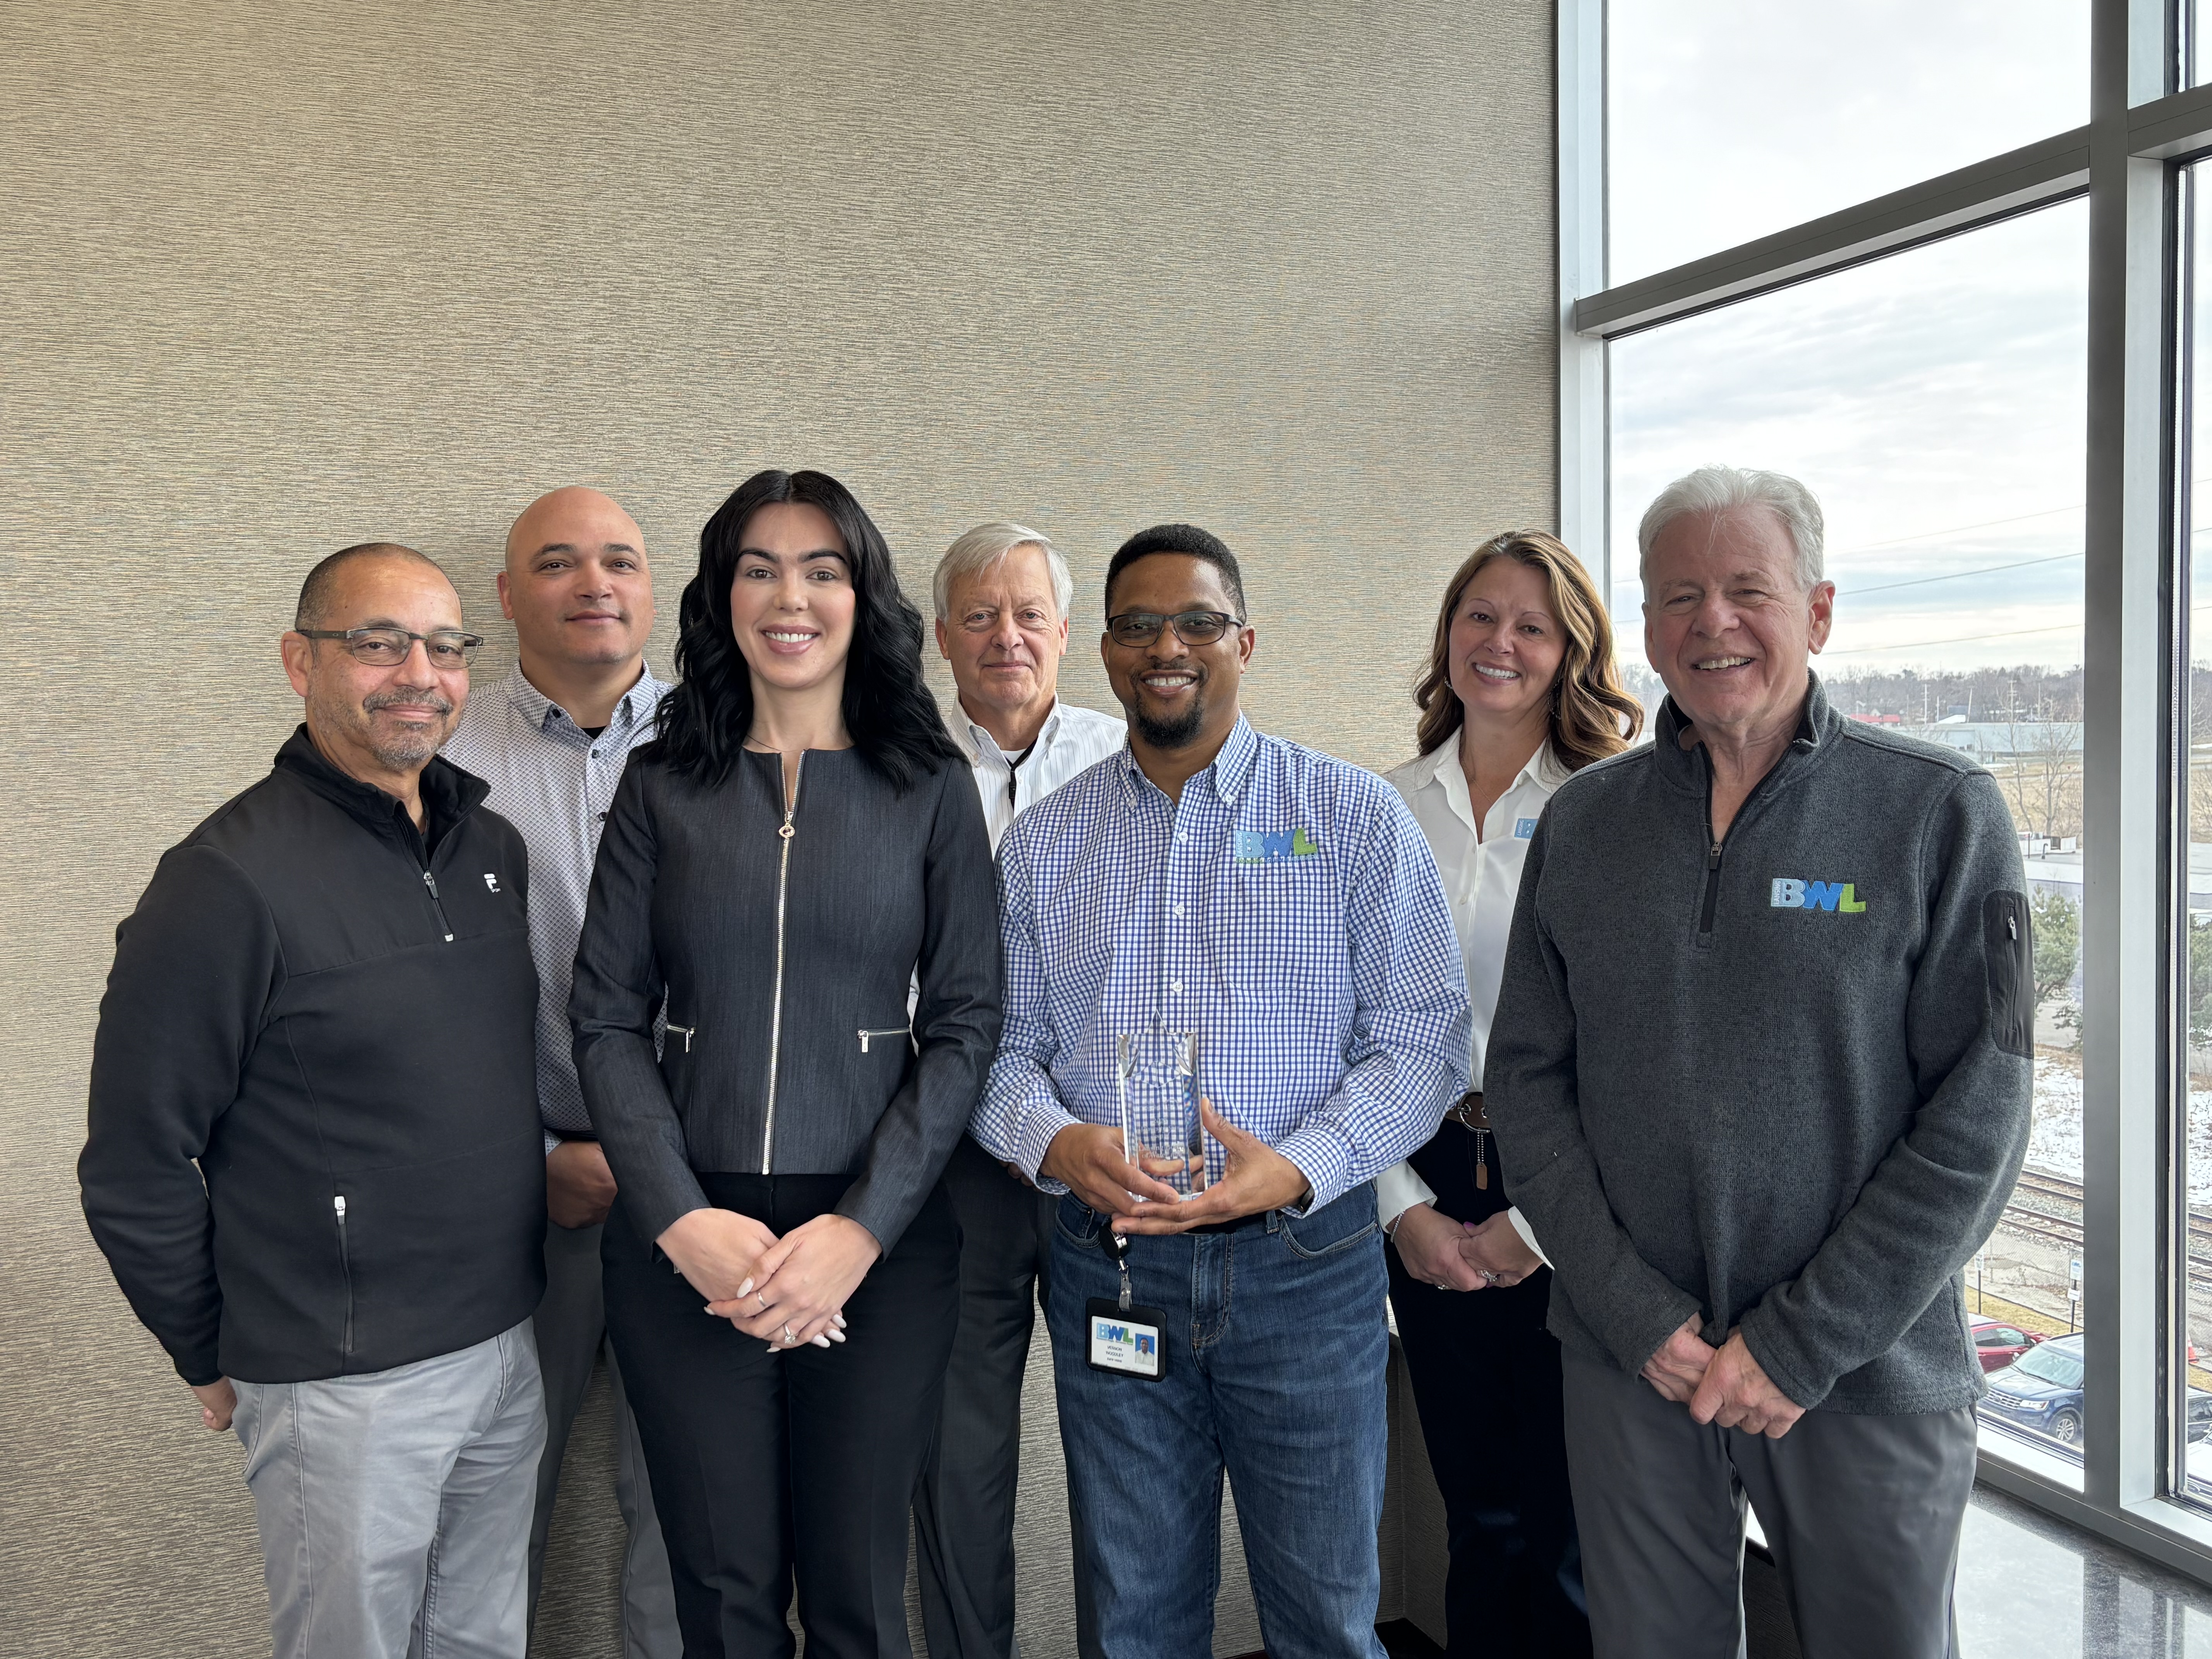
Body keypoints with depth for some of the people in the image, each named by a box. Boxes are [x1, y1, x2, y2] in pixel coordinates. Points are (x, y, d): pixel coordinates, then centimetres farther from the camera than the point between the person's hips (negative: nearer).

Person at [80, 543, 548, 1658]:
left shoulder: (494, 848, 4)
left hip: (510, 1346, 6)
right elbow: (136, 1166, -12)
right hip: (346, 1388, -6)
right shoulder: (229, 881, -17)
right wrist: (213, 1359, -3)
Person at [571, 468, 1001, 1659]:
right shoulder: (661, 787, 4)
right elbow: (607, 1018, 2)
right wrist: (682, 1220, -10)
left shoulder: (931, 790, 1)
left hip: (878, 1242, -1)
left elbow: (964, 1024, -2)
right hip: (683, 1240, 1)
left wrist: (862, 1228, -11)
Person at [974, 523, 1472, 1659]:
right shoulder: (1041, 842, 8)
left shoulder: (1355, 817, 0)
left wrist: (1298, 1167, -18)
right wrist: (1057, 1143, -13)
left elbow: (1424, 1038, -4)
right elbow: (1004, 1043, 8)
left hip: (1305, 1262, -2)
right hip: (1108, 1268, 2)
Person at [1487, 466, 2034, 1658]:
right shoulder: (1581, 822, 3)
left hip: (1870, 1375, -2)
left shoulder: (1941, 814, -5)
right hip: (1628, 1368, 2)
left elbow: (1977, 1114, -9)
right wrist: (1636, 1315, -8)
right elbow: (1527, 1079, 2)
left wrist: (1801, 1346, -13)